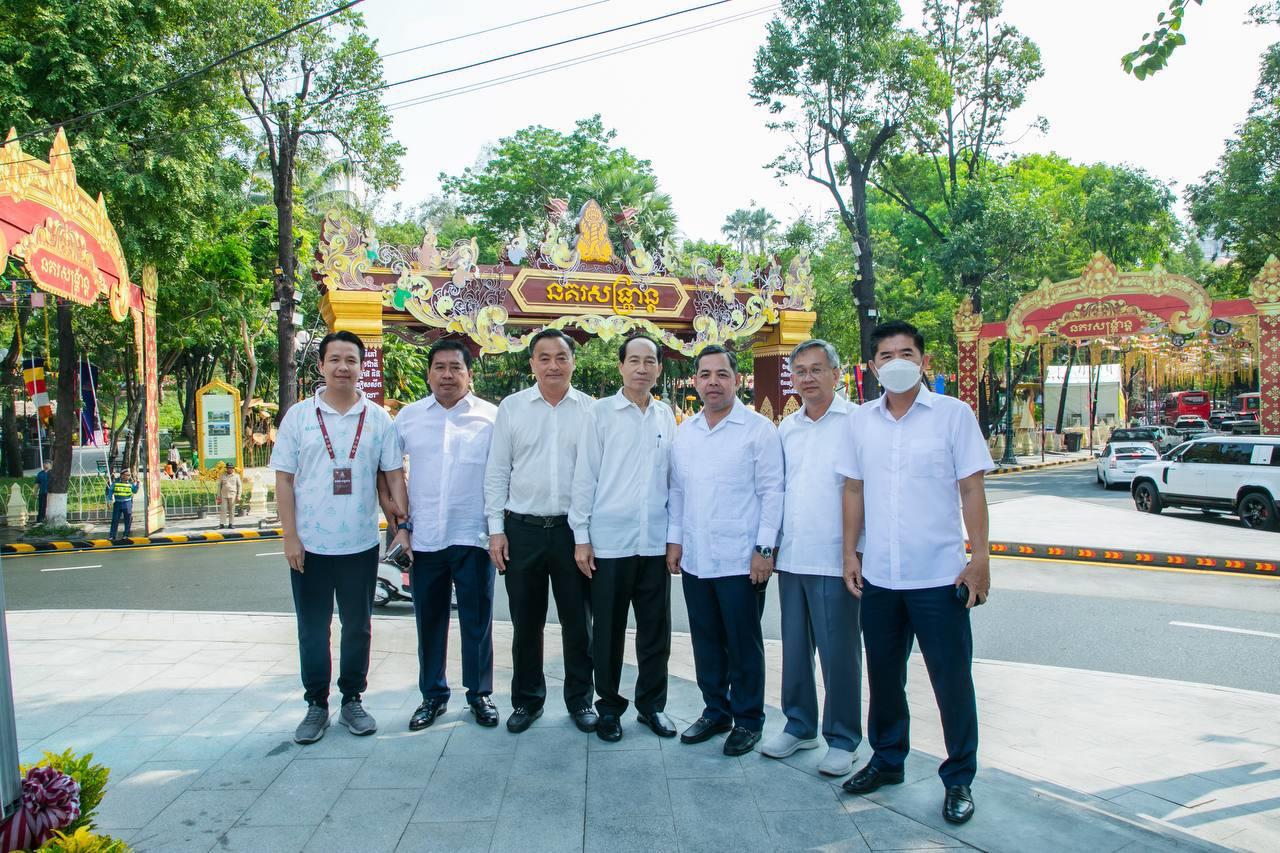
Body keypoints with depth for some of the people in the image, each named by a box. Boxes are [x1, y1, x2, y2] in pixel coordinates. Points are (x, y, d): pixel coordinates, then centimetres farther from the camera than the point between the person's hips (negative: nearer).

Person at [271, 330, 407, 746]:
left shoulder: (378, 418, 1)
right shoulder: (299, 416, 0)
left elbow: (395, 476, 3)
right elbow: (284, 480, 0)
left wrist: (404, 525, -5)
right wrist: (290, 537, -6)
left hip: (361, 544, 1)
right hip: (310, 544, 0)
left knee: (357, 627, 11)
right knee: (312, 629, 9)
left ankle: (352, 700, 26)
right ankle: (316, 704, 23)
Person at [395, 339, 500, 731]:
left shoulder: (491, 417, -1)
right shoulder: (408, 417, 6)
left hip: (473, 537, -2)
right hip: (424, 538, 2)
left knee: (477, 621, 7)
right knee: (429, 621, 12)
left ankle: (479, 694, 22)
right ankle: (432, 695, 27)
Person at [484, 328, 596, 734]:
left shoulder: (590, 409, 1)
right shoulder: (512, 407, 3)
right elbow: (497, 472, 5)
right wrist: (496, 528, 0)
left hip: (573, 530, -1)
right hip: (523, 529, 1)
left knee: (578, 621, 8)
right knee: (525, 622, 11)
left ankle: (580, 699, 25)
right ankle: (526, 699, 27)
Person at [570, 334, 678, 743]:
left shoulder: (666, 416, 9)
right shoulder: (601, 413, -2)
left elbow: (672, 476, 13)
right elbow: (584, 476, -3)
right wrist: (581, 536, -5)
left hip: (655, 541, 3)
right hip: (610, 540, -3)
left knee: (656, 629, 10)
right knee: (608, 629, 7)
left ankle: (652, 704, 26)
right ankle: (608, 706, 23)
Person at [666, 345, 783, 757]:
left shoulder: (758, 429, -5)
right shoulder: (684, 432, 10)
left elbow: (772, 491, -7)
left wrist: (765, 548, -11)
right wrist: (674, 539, 10)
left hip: (740, 559, -5)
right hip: (694, 558, 5)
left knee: (743, 644, 5)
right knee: (705, 641, 14)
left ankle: (748, 720, 20)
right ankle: (715, 711, 29)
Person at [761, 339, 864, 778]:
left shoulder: (856, 422, -6)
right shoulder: (786, 427, 12)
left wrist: (856, 550, -12)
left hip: (834, 559, -6)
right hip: (791, 557, 6)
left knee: (839, 651, 3)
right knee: (795, 646, 15)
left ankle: (842, 738, 18)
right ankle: (799, 726, 29)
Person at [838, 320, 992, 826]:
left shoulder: (953, 414, -4)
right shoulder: (861, 421, 6)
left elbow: (971, 490, -5)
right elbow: (854, 490, 11)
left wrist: (980, 559, -9)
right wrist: (850, 553, 6)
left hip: (939, 575, -3)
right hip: (878, 576, 4)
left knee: (952, 680, 5)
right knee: (884, 674, 16)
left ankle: (959, 779, 22)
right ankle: (887, 759, 35)